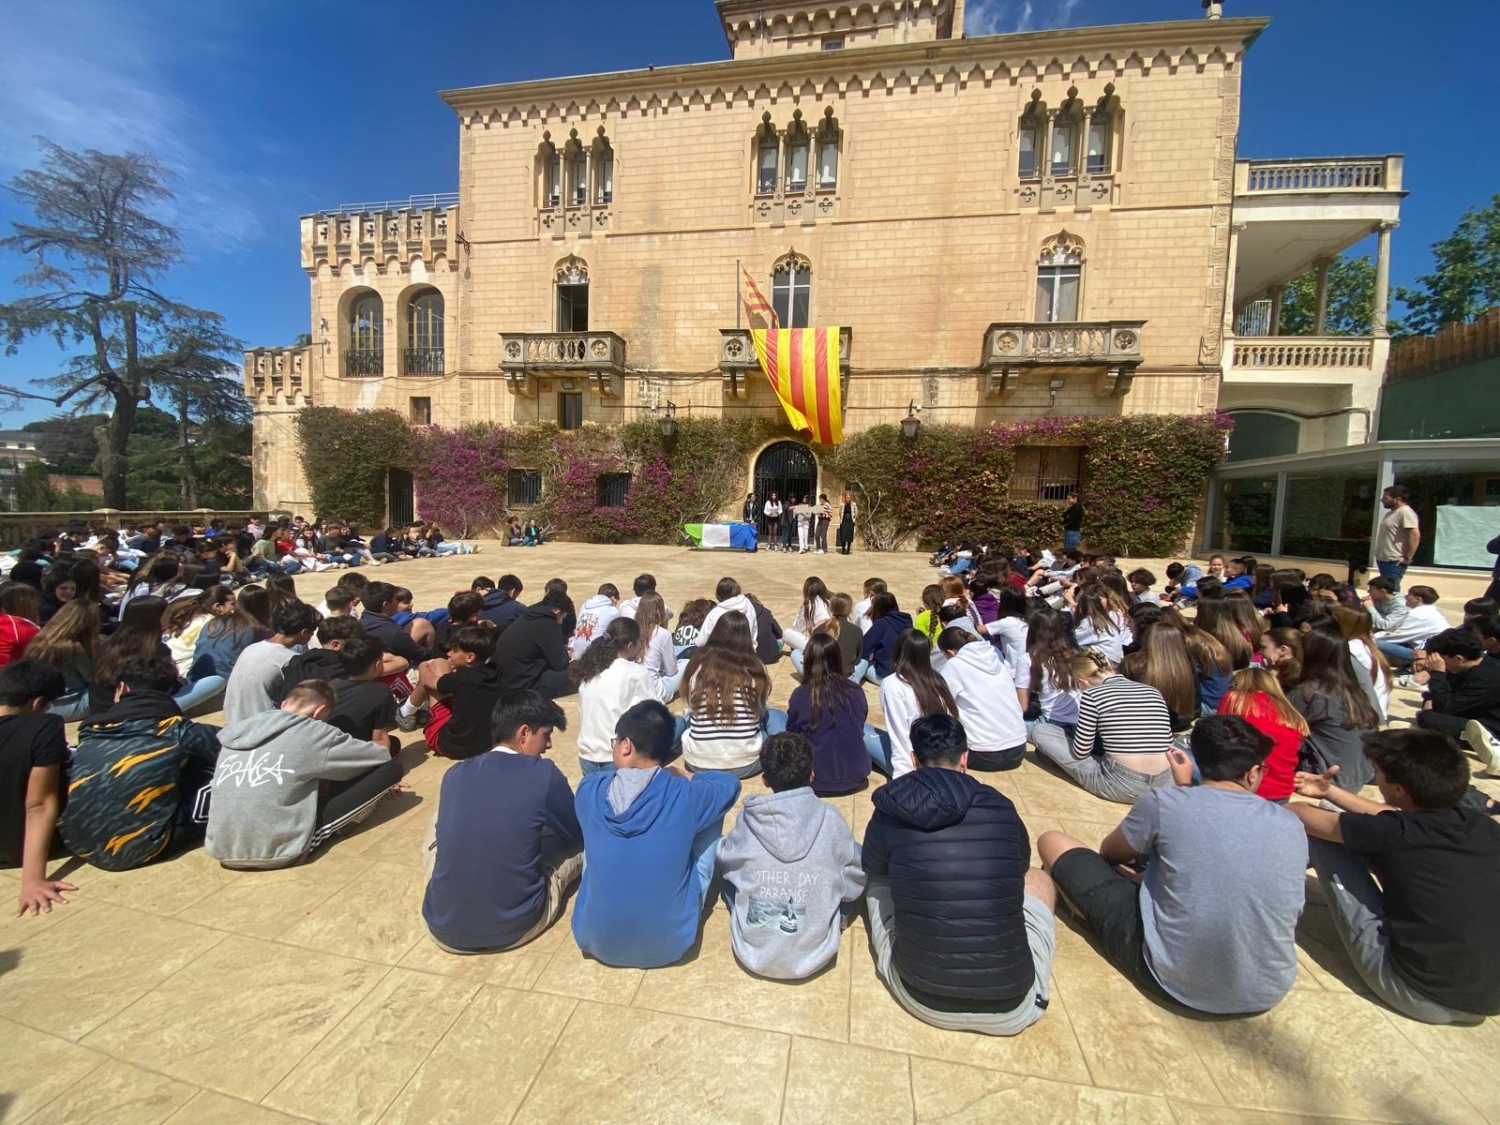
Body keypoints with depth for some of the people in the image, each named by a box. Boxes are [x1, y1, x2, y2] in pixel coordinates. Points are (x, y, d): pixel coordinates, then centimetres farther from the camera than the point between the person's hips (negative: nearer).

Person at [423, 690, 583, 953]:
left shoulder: (454, 774, 0)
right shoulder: (543, 774, -13)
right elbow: (578, 836, 4)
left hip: (443, 928, 4)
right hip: (515, 927, -4)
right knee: (584, 841, 14)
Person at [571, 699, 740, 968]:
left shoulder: (589, 790, -13)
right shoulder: (685, 796, -18)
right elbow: (731, 783, 4)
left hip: (595, 941, 2)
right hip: (669, 945, -2)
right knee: (712, 815, 11)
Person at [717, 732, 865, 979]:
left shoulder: (747, 819, -14)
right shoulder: (830, 819, -16)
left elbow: (727, 860, 5)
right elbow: (855, 884, -2)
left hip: (751, 953, 1)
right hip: (813, 956, 0)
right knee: (859, 859, 12)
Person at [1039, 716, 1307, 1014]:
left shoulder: (1164, 803, -16)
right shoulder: (1292, 827, -4)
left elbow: (1109, 852, 4)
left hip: (1171, 977, -5)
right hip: (1268, 991, 6)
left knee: (1051, 842, 10)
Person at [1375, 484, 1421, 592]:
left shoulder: (1405, 512, -13)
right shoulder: (1391, 513, 18)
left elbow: (1415, 535, -21)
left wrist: (1407, 558, -20)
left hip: (1394, 562, -10)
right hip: (1383, 560, 10)